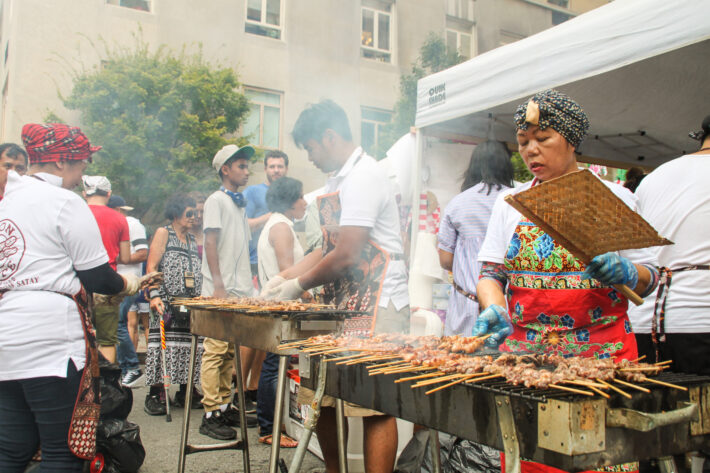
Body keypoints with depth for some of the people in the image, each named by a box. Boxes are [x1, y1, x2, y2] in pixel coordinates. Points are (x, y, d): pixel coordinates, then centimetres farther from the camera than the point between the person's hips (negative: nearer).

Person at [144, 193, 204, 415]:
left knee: (189, 344, 2)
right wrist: (154, 295, -17)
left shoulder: (193, 240, 21)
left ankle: (185, 392, 10)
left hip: (192, 304, 6)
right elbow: (151, 267, -5)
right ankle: (155, 394, -3)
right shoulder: (163, 233, 4)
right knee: (163, 343, -9)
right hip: (168, 302, -5)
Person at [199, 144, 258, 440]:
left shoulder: (240, 203, 19)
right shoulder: (217, 200, -4)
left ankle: (225, 407, 20)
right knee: (216, 350, -5)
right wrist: (219, 286, -18)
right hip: (220, 292, -8)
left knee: (230, 352, 11)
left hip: (240, 291, 8)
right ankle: (211, 415, 0)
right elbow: (210, 244, -11)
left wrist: (248, 287, 15)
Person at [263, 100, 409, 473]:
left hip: (375, 306, -10)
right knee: (321, 395, 12)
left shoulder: (362, 177, -12)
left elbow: (347, 256, -18)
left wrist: (298, 285, -5)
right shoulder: (339, 180, 18)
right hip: (341, 304, 10)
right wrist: (283, 277, 13)